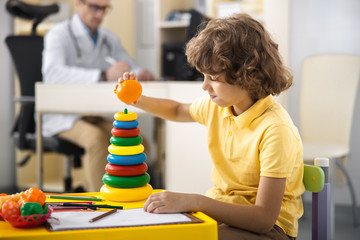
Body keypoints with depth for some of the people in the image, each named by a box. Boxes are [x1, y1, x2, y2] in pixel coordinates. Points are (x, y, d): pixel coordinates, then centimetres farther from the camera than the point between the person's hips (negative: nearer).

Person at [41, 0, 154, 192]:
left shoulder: (108, 39, 11)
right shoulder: (59, 35, -10)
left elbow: (131, 69, 10)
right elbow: (53, 73, -29)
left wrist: (142, 74, -18)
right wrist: (104, 75, -42)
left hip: (94, 116, 6)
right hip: (62, 117, -6)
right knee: (97, 139, -34)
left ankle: (91, 190, 1)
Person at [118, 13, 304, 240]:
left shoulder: (275, 129, -25)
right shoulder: (216, 104, 0)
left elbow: (264, 219, -28)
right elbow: (178, 110, 25)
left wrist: (194, 201, -36)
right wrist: (138, 100, 7)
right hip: (219, 208, 7)